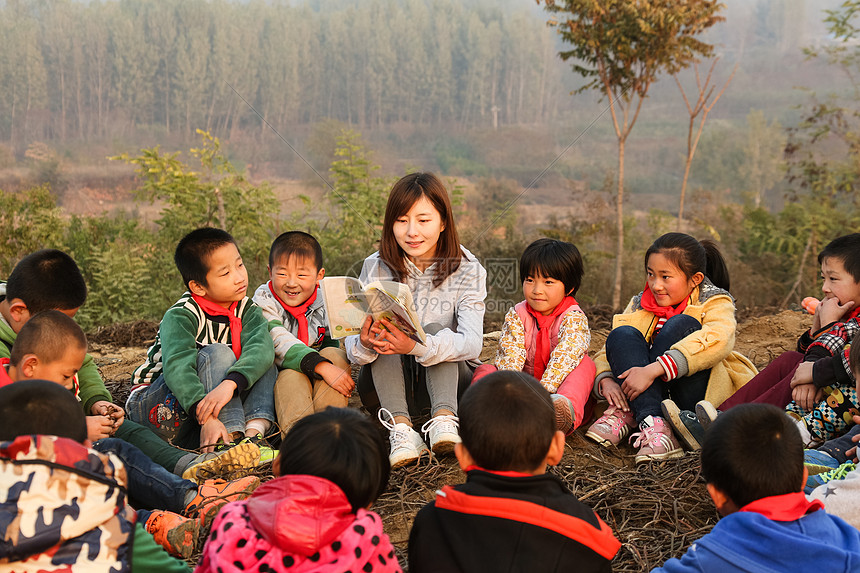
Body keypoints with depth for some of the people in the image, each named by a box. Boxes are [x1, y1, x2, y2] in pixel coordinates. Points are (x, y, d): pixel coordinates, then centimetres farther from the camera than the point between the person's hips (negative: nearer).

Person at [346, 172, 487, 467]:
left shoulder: (467, 269, -10)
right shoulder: (376, 268, -7)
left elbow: (473, 342, -25)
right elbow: (352, 343, -11)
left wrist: (417, 346, -44)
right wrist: (364, 344, -38)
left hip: (445, 380, -1)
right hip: (385, 387, 1)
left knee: (435, 330, -26)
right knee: (382, 336, -25)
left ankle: (443, 419, -37)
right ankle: (400, 427, -37)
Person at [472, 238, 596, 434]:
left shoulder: (574, 317, -9)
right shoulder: (517, 315, 2)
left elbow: (565, 355, -24)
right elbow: (509, 353, -9)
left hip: (561, 389, -3)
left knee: (585, 363, -29)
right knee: (484, 369, -15)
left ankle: (569, 409, -60)